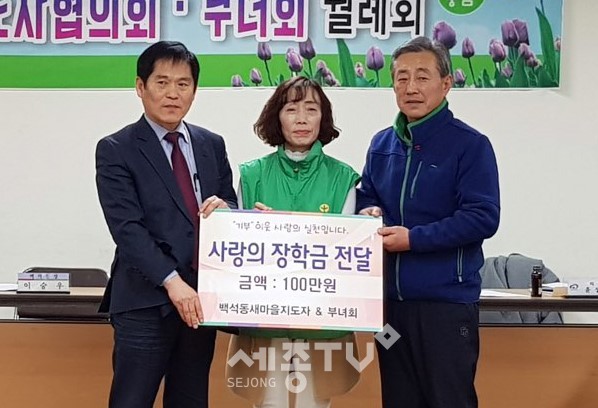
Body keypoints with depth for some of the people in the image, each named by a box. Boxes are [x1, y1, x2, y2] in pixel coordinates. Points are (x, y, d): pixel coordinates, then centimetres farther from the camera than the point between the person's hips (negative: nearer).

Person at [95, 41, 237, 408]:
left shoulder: (212, 145, 12)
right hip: (146, 300, -5)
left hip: (202, 296, 5)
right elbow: (127, 227, -13)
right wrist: (172, 282, -22)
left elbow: (232, 208, 16)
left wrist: (224, 207, -9)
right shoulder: (116, 150, -3)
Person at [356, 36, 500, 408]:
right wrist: (368, 212, -3)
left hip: (446, 299, -6)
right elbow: (366, 196, 22)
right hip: (390, 296, 6)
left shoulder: (470, 144, -8)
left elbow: (483, 217, -16)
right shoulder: (382, 143, 10)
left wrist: (414, 239, -20)